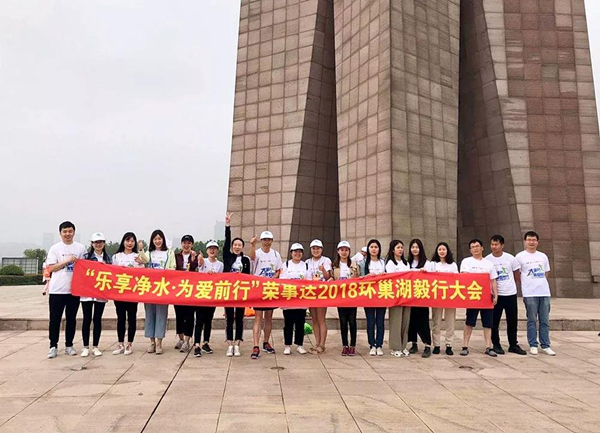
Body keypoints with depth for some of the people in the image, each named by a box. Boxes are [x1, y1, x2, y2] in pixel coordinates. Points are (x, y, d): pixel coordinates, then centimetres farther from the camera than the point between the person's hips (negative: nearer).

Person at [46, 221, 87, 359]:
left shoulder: (81, 248, 5)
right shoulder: (55, 248, 0)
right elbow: (52, 268, -5)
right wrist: (68, 261, -16)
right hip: (57, 290, -2)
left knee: (71, 319, 10)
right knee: (55, 319, 3)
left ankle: (69, 345, 20)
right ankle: (53, 346, 13)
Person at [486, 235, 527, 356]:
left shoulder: (510, 258, -1)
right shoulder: (487, 260, -5)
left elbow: (516, 275, 11)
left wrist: (508, 284, 10)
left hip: (510, 294, 2)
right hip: (495, 294, -2)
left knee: (512, 321, 10)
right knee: (494, 322, 3)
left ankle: (513, 345, 23)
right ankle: (496, 345, 15)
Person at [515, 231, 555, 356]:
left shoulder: (543, 256, 11)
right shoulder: (520, 256, -1)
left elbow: (546, 274, 17)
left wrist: (541, 284, 8)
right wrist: (526, 285, 2)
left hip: (544, 292, 4)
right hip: (529, 294, -4)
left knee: (545, 320, 7)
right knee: (532, 320, 3)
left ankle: (545, 346, 15)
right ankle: (533, 345, 11)